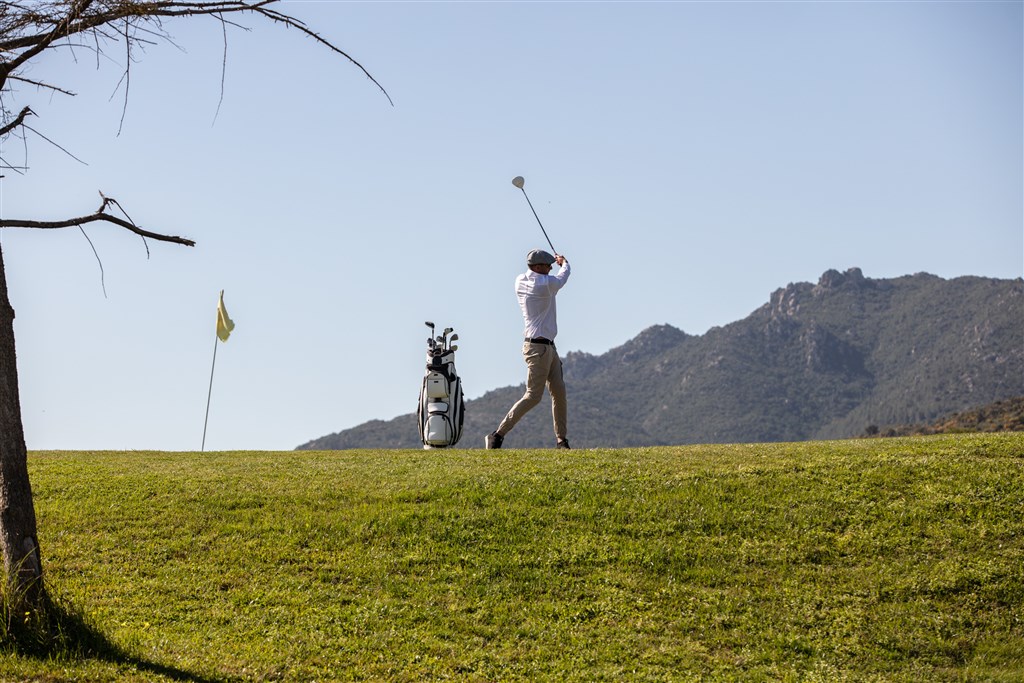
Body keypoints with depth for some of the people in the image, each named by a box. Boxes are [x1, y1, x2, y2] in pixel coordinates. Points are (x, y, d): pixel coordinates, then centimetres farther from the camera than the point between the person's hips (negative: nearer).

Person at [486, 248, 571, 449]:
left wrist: (556, 261, 38)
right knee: (533, 396, -10)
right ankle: (497, 435, -11)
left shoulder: (520, 282, 6)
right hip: (538, 347, -9)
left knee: (559, 392, 8)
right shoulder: (546, 283, -15)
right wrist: (564, 263, 28)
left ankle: (561, 441, 11)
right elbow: (562, 277, 6)